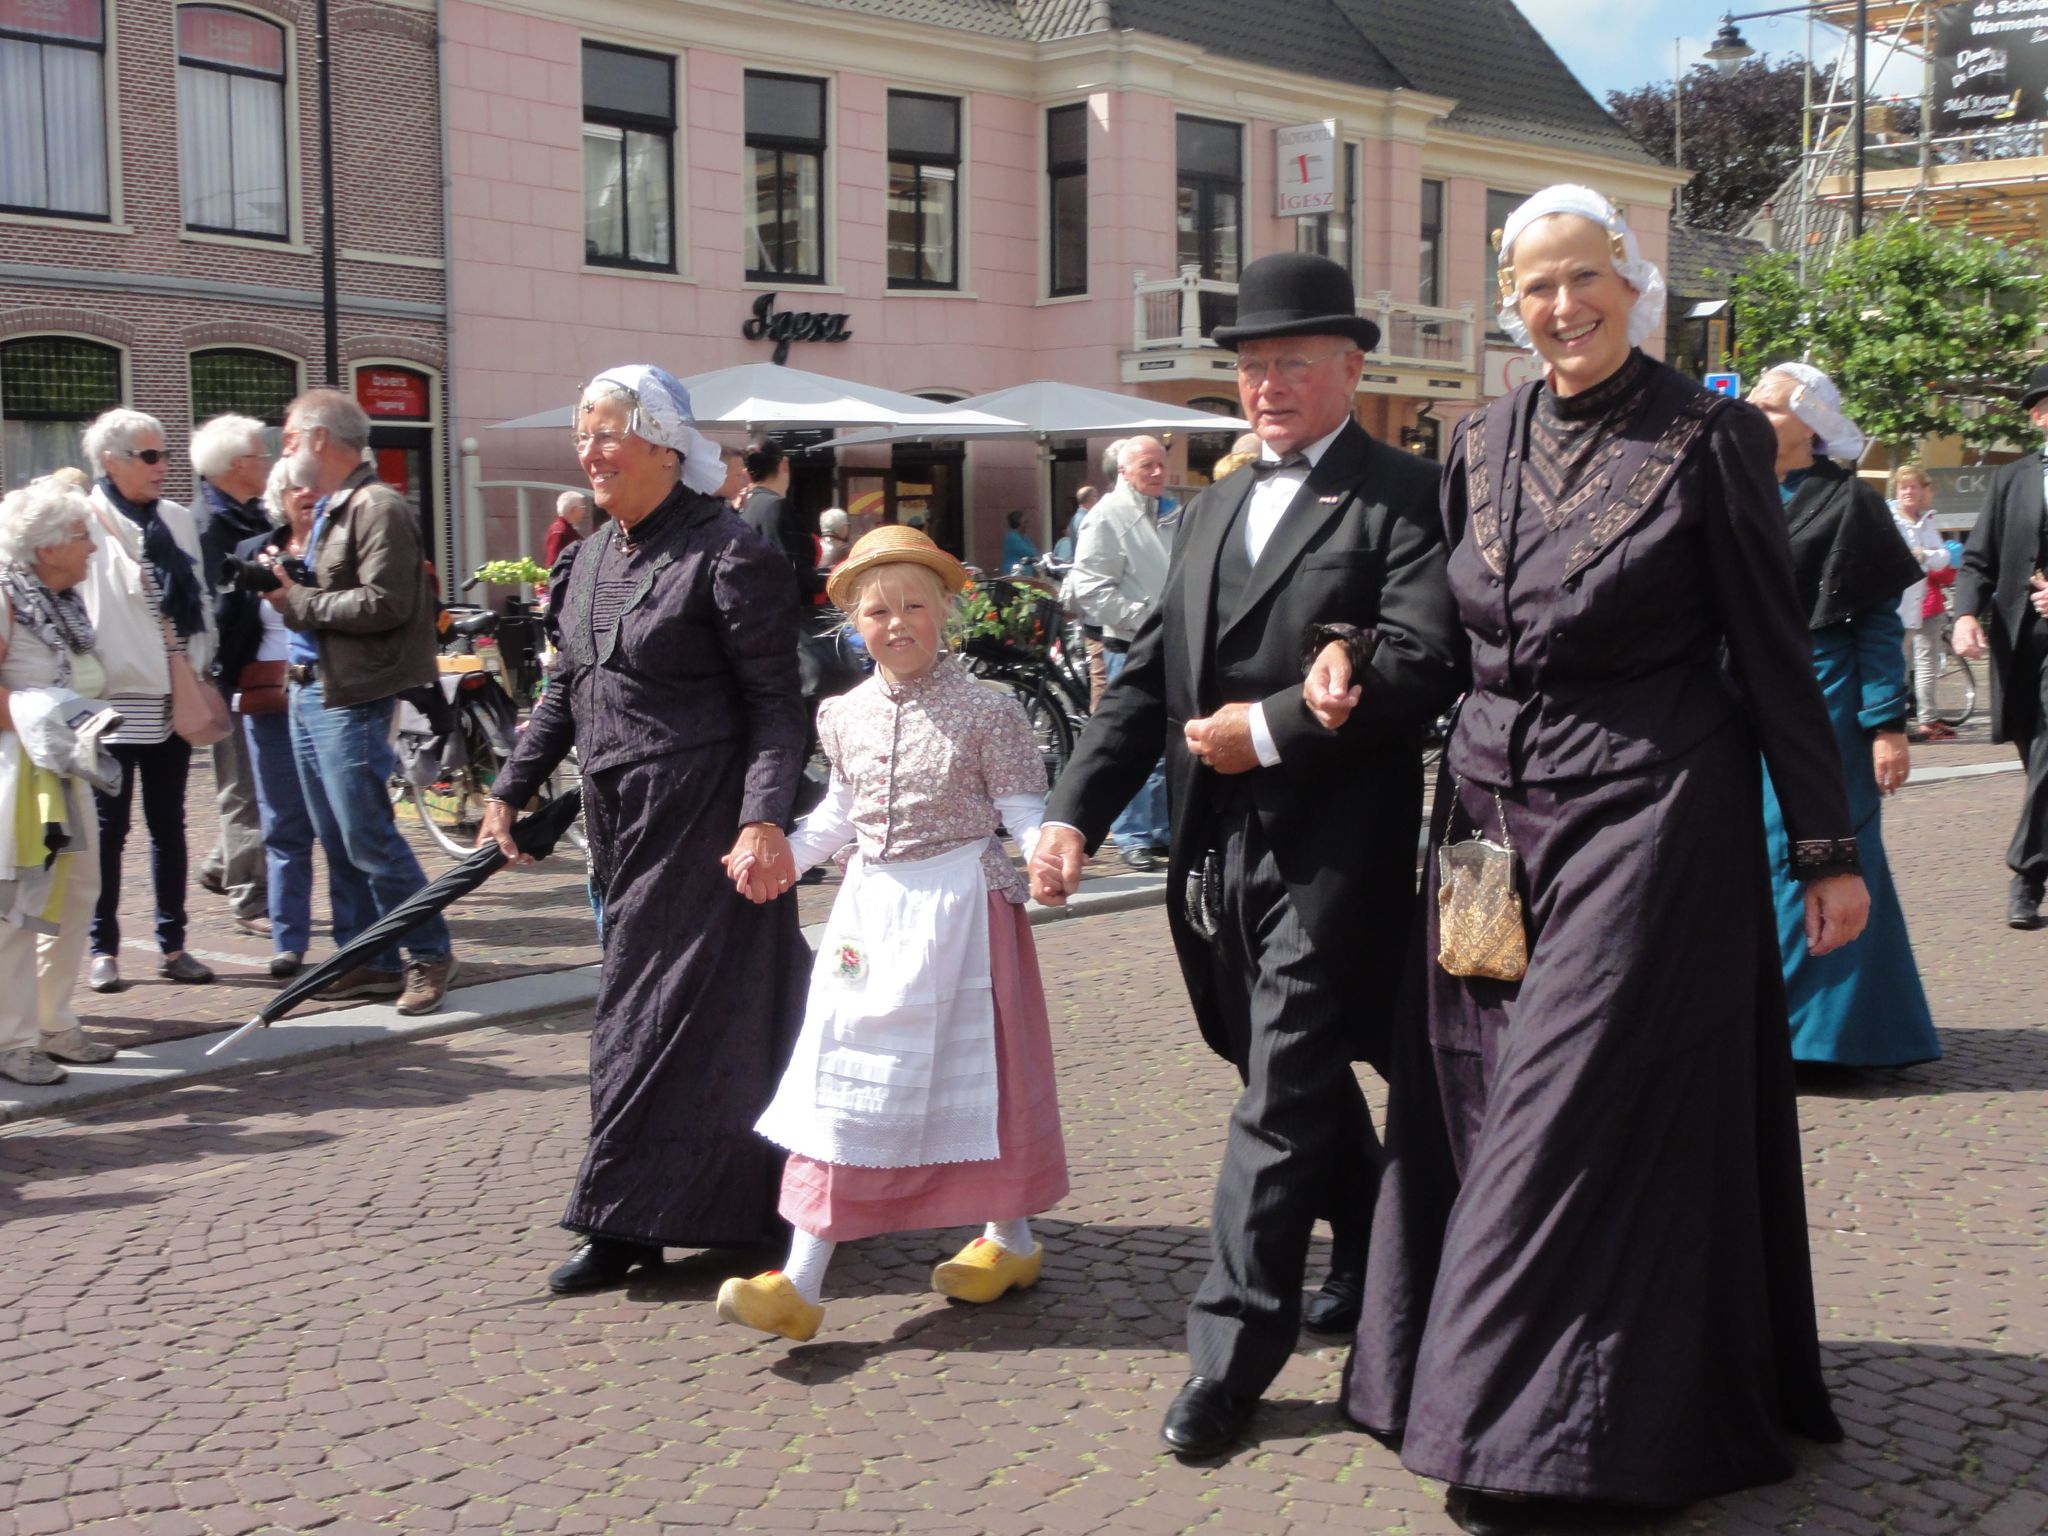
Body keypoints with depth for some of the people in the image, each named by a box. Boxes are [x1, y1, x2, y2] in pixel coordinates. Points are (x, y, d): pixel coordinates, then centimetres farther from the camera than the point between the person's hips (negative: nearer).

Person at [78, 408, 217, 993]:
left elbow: (201, 603, 14)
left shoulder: (177, 520, 9)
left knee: (169, 826, 10)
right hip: (115, 700, -5)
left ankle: (172, 945, 17)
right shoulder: (86, 522, -7)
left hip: (172, 700, 5)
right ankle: (103, 949, 12)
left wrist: (201, 671, 9)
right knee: (110, 828, 3)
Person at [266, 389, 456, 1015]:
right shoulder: (327, 510, 19)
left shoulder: (377, 508, -12)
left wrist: (297, 602, -15)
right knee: (337, 841, 12)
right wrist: (288, 584, 3)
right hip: (309, 691, 10)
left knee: (369, 840, -7)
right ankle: (368, 961, 19)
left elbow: (383, 604, -21)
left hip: (350, 699, -10)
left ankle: (430, 955, 4)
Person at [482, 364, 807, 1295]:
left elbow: (773, 702, -15)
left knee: (659, 1009, -2)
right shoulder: (592, 558, 12)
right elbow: (567, 688, 19)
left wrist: (764, 818, -25)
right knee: (643, 1001, 13)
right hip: (621, 820, 8)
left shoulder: (727, 555, -13)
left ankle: (629, 1219, 7)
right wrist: (512, 790, 16)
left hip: (701, 819, -8)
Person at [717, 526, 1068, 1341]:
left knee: (974, 1073, 5)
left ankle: (1010, 1238, 28)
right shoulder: (848, 716, 6)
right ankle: (801, 1280, 3)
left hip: (960, 908, -5)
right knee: (838, 1082, 2)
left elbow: (1023, 807, -8)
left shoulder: (985, 710, -8)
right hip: (872, 907, 5)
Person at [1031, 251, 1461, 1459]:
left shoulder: (1403, 497, -7)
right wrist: (1078, 811, 4)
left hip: (1332, 851, -8)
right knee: (1299, 1076, 20)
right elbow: (1150, 675, 13)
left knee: (1284, 1097, -4)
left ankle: (1235, 1347, 4)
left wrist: (1269, 728, -18)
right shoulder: (1215, 509, 16)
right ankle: (1377, 1256, 41)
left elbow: (1422, 664, -19)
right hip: (1221, 852, 8)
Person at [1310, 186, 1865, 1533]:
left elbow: (1773, 651, -4)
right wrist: (1354, 662, -3)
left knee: (1574, 1111, -5)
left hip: (1646, 812, -5)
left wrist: (1827, 847, -4)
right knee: (1489, 1109, 8)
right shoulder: (1481, 445, 9)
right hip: (1494, 807, 5)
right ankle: (1514, 1404, 24)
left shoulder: (1709, 437, -5)